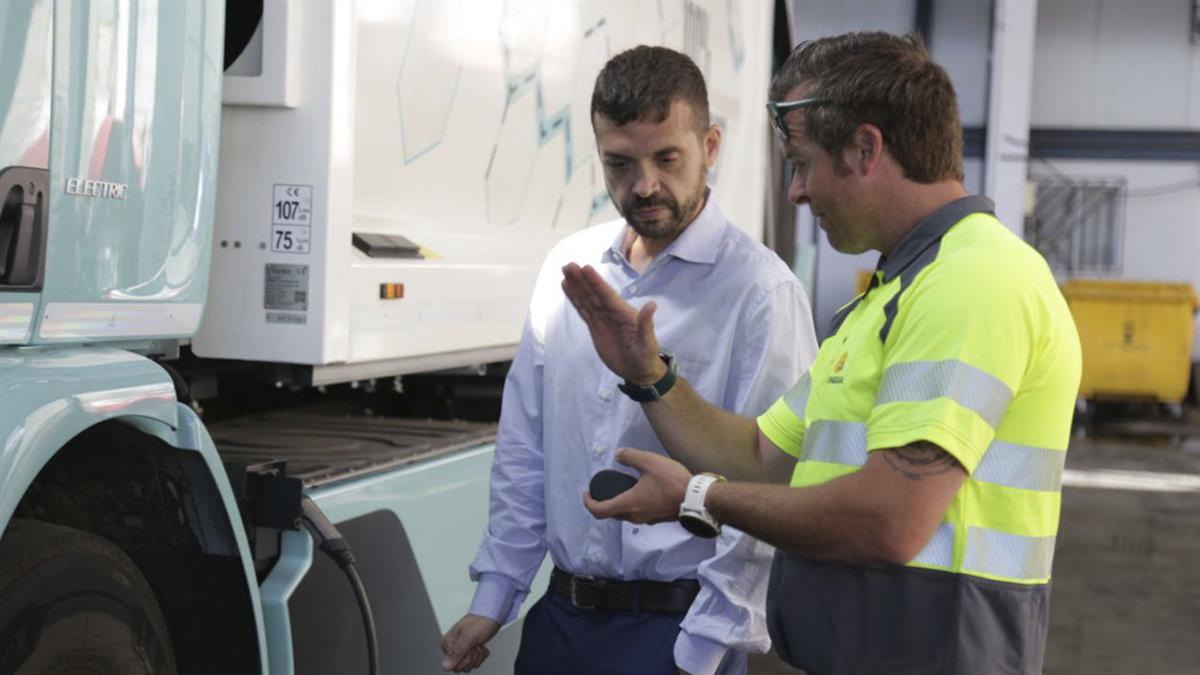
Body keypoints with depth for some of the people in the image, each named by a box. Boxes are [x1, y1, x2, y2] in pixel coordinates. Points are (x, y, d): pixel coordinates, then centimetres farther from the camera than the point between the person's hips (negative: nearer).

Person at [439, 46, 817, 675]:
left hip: (675, 623, -5)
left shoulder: (760, 290, -12)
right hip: (560, 615, 5)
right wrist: (492, 599, 8)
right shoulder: (567, 267, 4)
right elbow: (524, 446, 9)